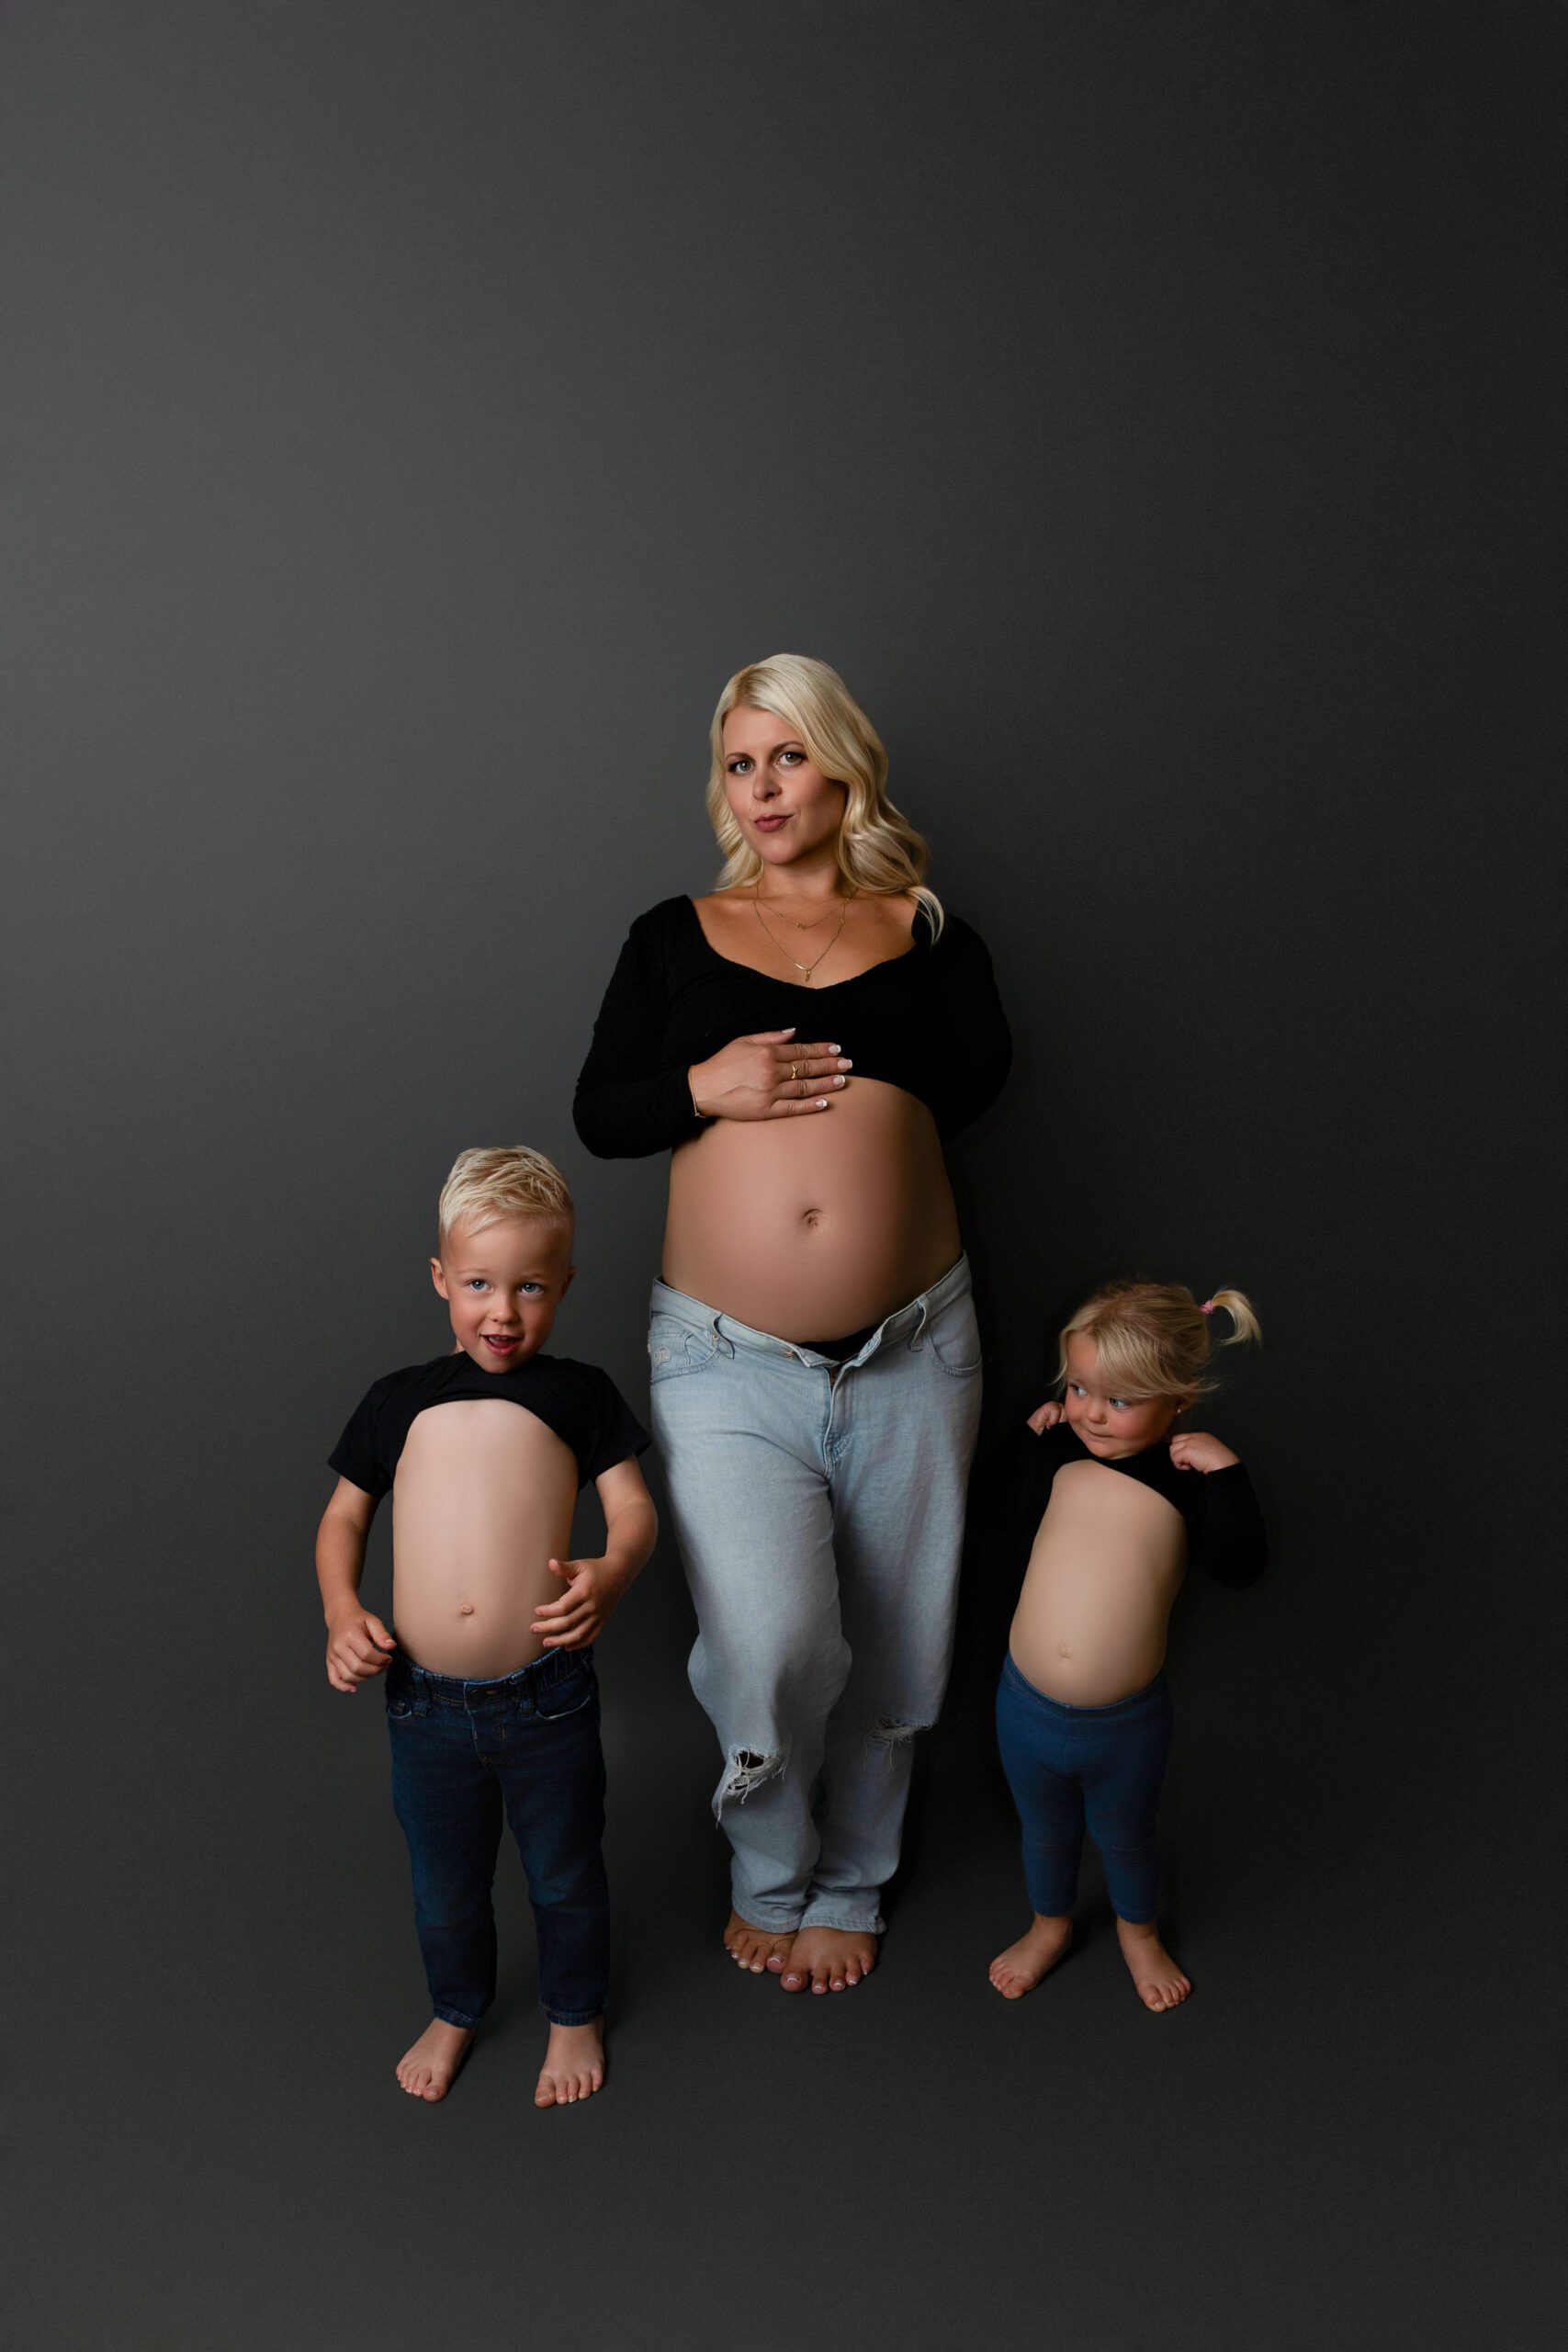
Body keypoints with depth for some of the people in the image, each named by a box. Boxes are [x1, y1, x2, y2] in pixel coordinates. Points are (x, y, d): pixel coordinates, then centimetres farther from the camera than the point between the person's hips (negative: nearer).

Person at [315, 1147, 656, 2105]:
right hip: (425, 1701, 2)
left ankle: (576, 2015, 45)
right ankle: (457, 2010, 50)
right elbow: (344, 1517, 13)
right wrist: (342, 1612, -4)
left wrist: (609, 1574, -25)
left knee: (565, 1877, 18)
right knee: (446, 1887, 22)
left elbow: (635, 1506, -4)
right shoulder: (400, 1400, 5)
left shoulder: (578, 1392, 0)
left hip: (547, 1697, -2)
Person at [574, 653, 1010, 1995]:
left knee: (886, 1653, 12)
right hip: (728, 1363, -1)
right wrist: (704, 1090, -11)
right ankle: (769, 1878, 19)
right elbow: (598, 1114, 6)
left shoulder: (925, 931, 9)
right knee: (772, 1646, -13)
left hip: (911, 1353, 1)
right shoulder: (677, 935, 9)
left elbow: (983, 1073, -5)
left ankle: (847, 1890, 38)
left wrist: (833, 1111, -11)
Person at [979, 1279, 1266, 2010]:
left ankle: (1138, 1931, 54)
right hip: (1027, 1707, 3)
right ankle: (1049, 1925, 55)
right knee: (1045, 1833, 27)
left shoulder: (1186, 1478, -14)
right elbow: (993, 1507, 10)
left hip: (1125, 1725, -2)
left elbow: (1238, 1563, -24)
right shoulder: (1061, 1453, -5)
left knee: (1124, 1839, 25)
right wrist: (1029, 1436, -1)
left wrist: (1224, 1470, -30)